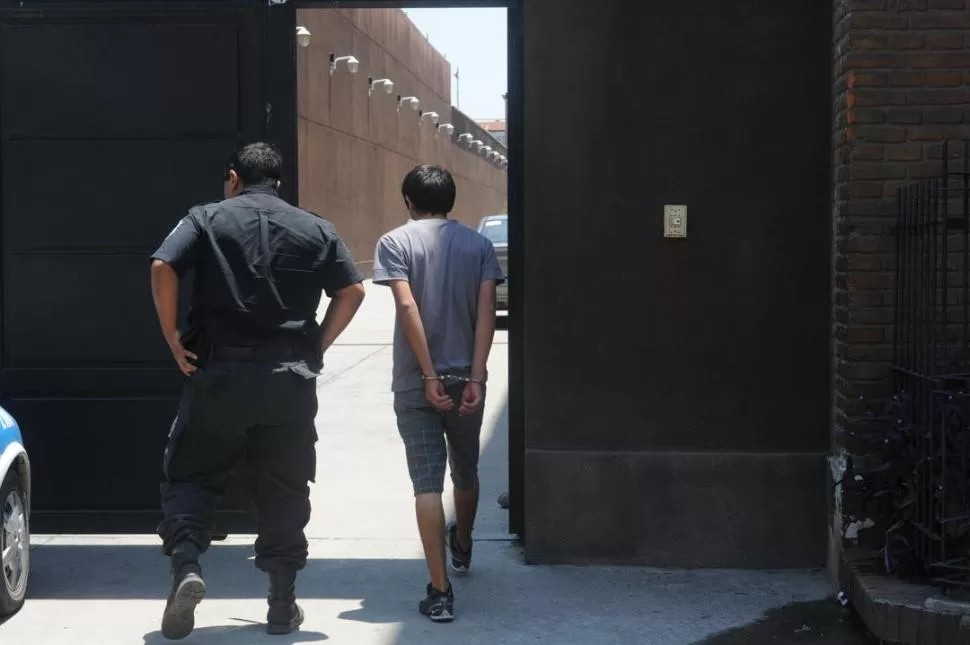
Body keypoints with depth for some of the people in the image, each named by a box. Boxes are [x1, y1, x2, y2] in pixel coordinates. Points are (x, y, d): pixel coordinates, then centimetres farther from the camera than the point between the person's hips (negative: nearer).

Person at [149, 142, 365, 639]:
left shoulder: (207, 219, 3)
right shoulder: (316, 229, 9)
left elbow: (162, 268, -11)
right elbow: (352, 290, 4)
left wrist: (174, 340, -3)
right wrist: (316, 347, 9)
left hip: (219, 373, -2)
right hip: (292, 379, 2)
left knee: (190, 475, 10)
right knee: (283, 490, 11)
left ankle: (186, 565, -12)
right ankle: (282, 604, 14)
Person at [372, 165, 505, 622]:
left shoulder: (396, 242, -3)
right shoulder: (479, 245, 6)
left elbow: (407, 306, -15)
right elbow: (486, 311, -5)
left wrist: (430, 376, -15)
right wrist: (476, 377, -10)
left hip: (415, 383, -3)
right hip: (466, 379, 3)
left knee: (427, 484, -3)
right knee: (465, 473, 23)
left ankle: (440, 592, -8)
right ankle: (462, 546, 49)